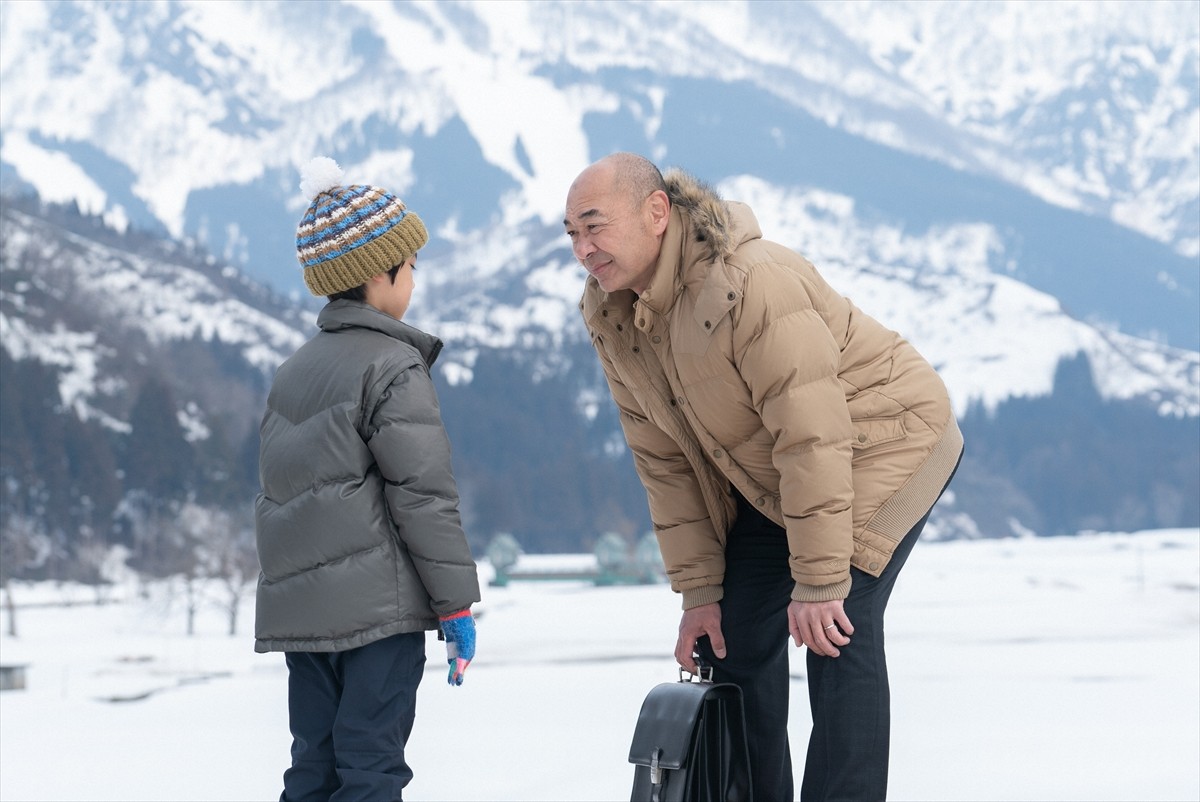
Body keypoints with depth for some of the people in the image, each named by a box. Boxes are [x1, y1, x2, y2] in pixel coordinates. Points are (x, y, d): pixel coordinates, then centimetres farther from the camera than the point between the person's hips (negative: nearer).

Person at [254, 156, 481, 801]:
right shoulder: (394, 367, -8)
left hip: (297, 606, 7)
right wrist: (456, 601, -8)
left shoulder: (292, 372, 16)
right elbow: (423, 494, -12)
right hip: (376, 603, -7)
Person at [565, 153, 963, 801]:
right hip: (763, 477, 8)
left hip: (880, 442, -8)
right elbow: (664, 460, -1)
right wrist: (698, 589, -3)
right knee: (734, 632, 3)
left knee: (838, 632, -18)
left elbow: (815, 437, -31)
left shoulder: (751, 284, -33)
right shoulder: (608, 316, -7)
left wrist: (818, 582, -28)